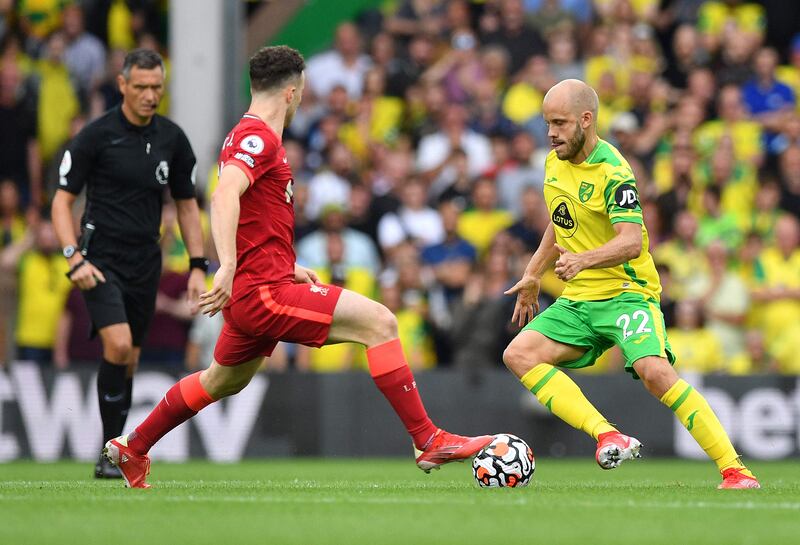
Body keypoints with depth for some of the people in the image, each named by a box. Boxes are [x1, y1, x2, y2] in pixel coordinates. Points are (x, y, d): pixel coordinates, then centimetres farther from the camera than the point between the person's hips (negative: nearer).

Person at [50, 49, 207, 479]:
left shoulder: (172, 139, 5)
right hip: (101, 261, -5)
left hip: (145, 264, 5)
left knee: (127, 363, 8)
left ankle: (112, 458, 19)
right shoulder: (96, 136, -8)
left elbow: (186, 204, 15)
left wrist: (198, 267, 8)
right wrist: (75, 258, -17)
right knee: (118, 345, -23)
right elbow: (62, 201, -4)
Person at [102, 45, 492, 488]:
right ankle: (429, 442, -17)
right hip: (263, 291, -11)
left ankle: (132, 448, 40)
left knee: (224, 382, 29)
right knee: (379, 323, -15)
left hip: (254, 290, 11)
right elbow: (224, 197, -29)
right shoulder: (258, 137, -13)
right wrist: (229, 267, -39)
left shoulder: (246, 136, 18)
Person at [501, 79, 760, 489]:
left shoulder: (613, 173, -17)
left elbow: (632, 242, -30)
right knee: (518, 354, -13)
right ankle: (608, 436, -23)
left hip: (626, 292, -8)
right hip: (577, 301, 8)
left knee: (653, 370, -31)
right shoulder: (554, 163, 8)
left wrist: (583, 260, -45)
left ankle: (735, 470, -25)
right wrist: (533, 276, 30)